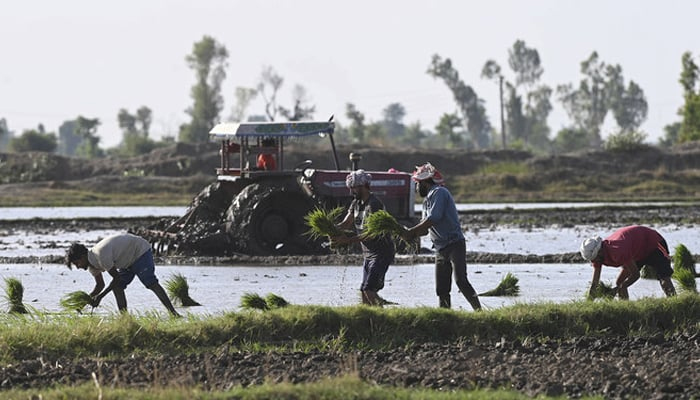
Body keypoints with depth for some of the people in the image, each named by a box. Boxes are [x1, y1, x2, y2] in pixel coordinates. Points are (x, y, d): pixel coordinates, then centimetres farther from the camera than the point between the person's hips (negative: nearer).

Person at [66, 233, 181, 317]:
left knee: (151, 283, -20)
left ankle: (173, 313, -26)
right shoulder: (91, 264, -2)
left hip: (141, 251, -10)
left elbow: (117, 278, -25)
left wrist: (100, 296, -21)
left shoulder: (101, 255, -33)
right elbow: (100, 285, 10)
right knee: (117, 287, -2)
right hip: (129, 259, 10)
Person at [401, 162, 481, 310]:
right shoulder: (427, 201, 21)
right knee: (442, 289, 4)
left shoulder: (439, 193, -8)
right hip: (441, 248, 9)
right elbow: (425, 228, 19)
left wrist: (411, 232, -12)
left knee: (461, 281, -22)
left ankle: (479, 311, -25)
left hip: (454, 244, -9)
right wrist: (410, 233, 1)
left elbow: (433, 219, -18)